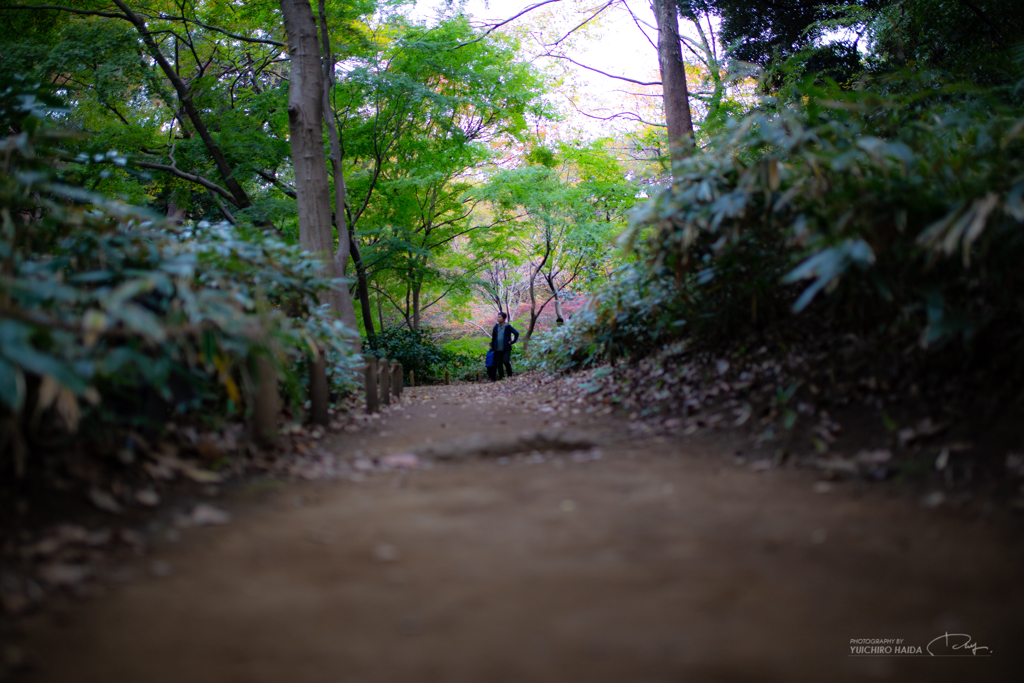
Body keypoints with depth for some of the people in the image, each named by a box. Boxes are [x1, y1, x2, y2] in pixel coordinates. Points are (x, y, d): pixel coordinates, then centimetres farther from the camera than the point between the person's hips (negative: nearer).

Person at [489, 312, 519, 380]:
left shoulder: (508, 327, -2)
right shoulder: (496, 326, 10)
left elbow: (516, 333, -2)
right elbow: (493, 337, 17)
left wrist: (512, 341, -7)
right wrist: (492, 347, 16)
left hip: (506, 349, -4)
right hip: (498, 349, 4)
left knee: (506, 362, -16)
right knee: (499, 364, 3)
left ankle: (510, 375, 4)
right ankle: (501, 378, 10)